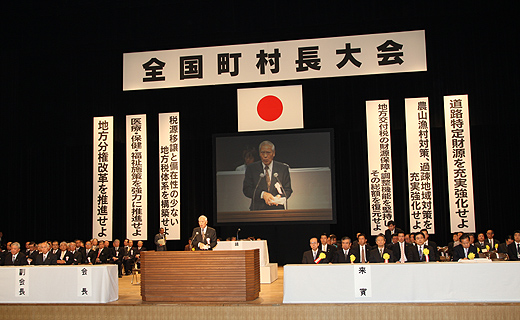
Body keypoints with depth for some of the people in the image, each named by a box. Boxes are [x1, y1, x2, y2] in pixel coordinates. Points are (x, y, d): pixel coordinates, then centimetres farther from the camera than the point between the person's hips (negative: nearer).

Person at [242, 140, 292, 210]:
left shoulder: (283, 168, 11)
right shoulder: (251, 168, 10)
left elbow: (288, 189, 11)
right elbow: (246, 189, 3)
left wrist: (280, 196, -10)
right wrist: (262, 194, -13)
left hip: (278, 208, -1)